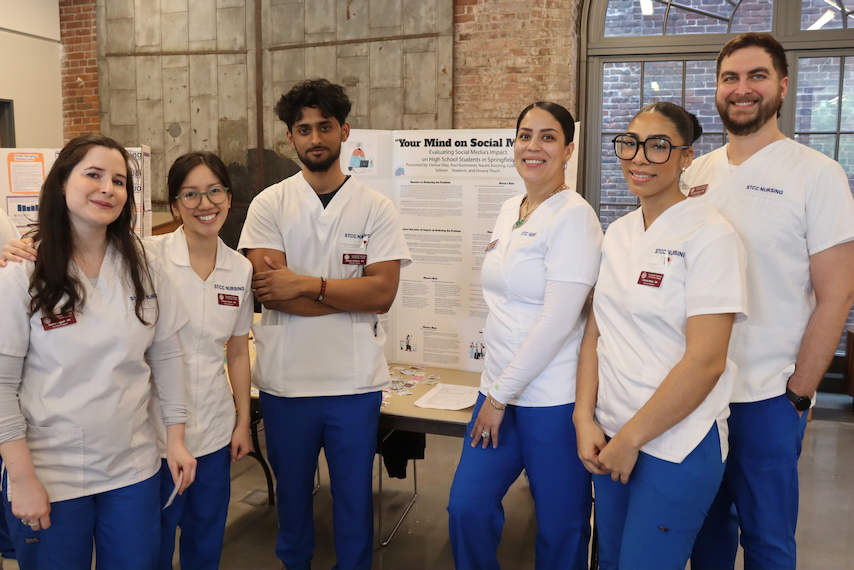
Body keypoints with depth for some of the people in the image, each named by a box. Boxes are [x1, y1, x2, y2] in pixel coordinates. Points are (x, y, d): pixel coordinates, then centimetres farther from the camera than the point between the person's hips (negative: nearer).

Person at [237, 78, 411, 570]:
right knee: (292, 489, 19)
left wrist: (305, 283, -17)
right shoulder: (270, 205, -1)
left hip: (355, 381, 0)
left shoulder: (376, 208, -1)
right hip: (285, 378, 1)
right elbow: (269, 290, -13)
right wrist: (353, 294, -13)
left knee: (355, 493, 14)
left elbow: (383, 293, -11)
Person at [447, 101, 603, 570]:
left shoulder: (573, 216, -14)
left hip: (554, 399, -7)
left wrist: (501, 395, -14)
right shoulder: (509, 211, 11)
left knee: (560, 527, 9)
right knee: (466, 507, 8)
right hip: (500, 389, 7)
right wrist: (494, 390, 14)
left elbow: (558, 320, -20)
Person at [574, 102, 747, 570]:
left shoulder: (710, 236, -13)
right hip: (609, 441, 6)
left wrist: (631, 439, -13)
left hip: (676, 442, -6)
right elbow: (596, 330, 7)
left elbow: (705, 361, -18)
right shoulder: (617, 233, 7)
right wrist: (585, 420, -4)